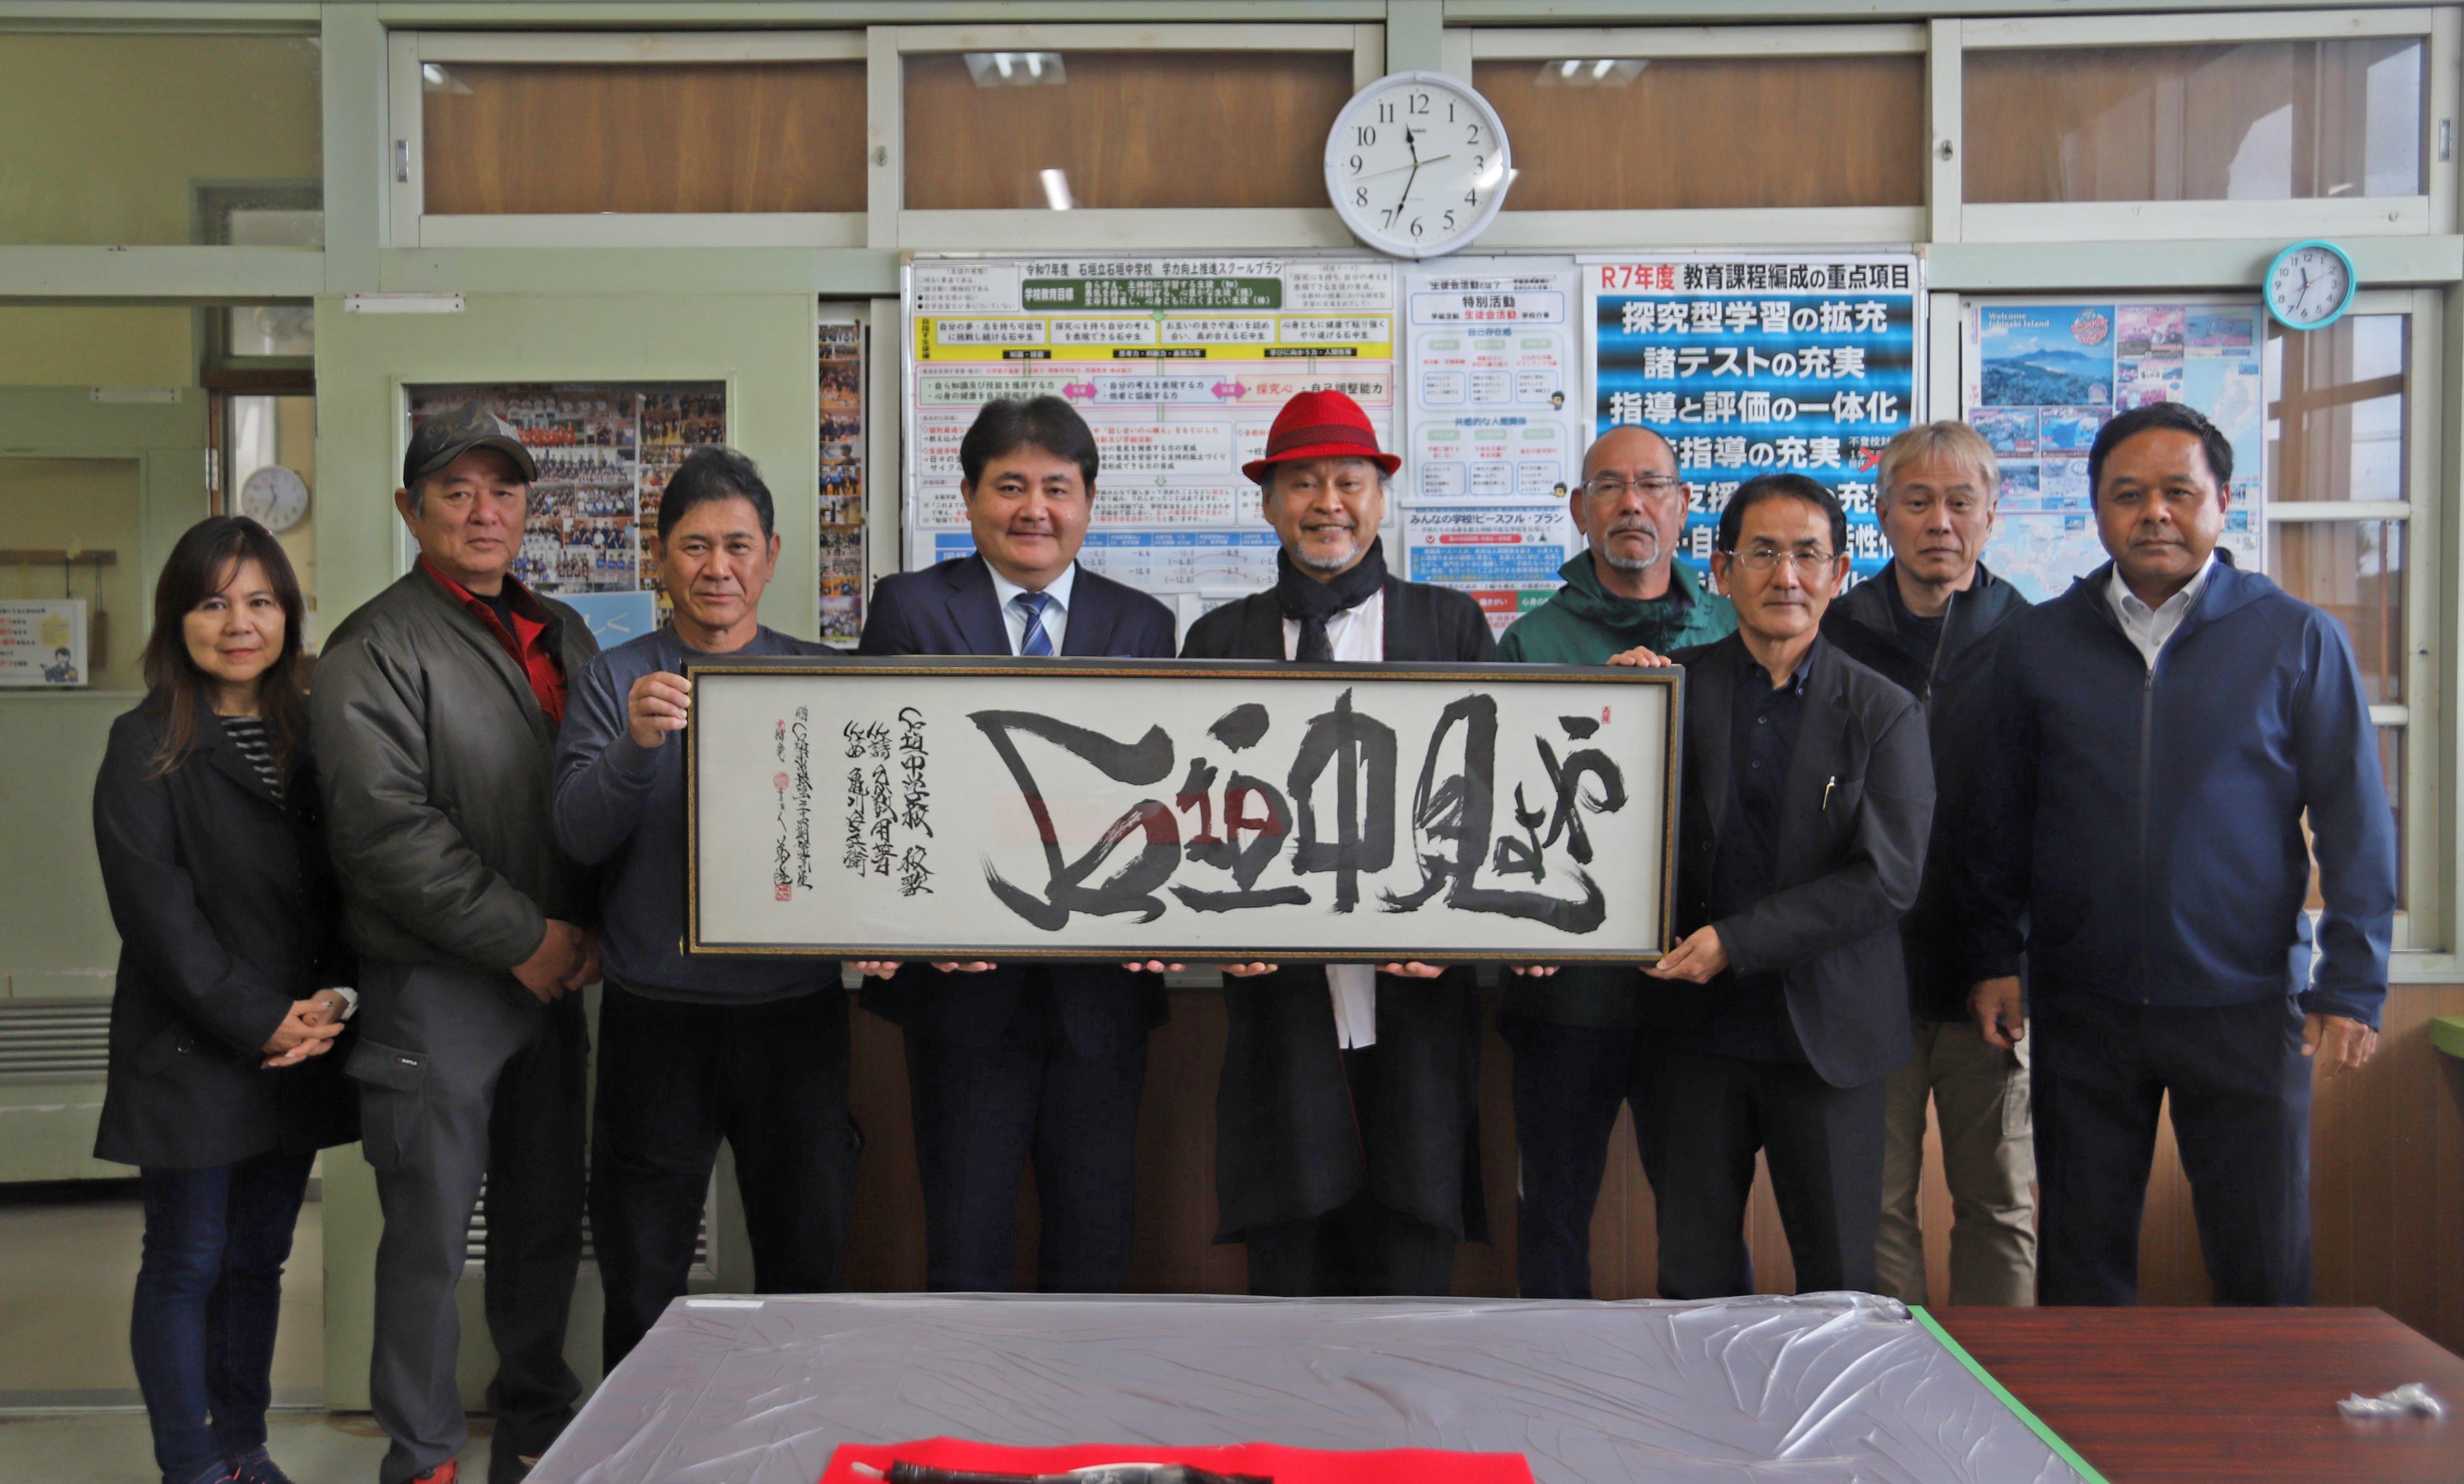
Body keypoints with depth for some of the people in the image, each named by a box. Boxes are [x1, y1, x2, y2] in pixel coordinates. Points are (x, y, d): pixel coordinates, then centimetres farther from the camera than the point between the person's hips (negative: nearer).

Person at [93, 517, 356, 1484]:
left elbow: (347, 885, 8)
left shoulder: (310, 734, 9)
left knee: (259, 1257, 13)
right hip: (190, 1051, -4)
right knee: (187, 1261, 3)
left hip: (298, 1047, 5)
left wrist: (333, 1000, -7)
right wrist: (260, 1020, -16)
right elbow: (154, 905, -12)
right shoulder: (147, 748, -5)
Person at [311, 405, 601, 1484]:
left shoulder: (561, 636, 13)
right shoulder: (376, 648, -8)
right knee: (431, 1232, 1)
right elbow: (384, 828, -17)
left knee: (548, 1217, 14)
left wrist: (588, 931, 0)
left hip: (552, 977, 6)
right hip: (433, 986, -6)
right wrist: (524, 938, -15)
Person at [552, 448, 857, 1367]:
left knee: (806, 1273, 9)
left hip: (795, 1009, 1)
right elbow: (580, 836, -6)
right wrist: (636, 745, -24)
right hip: (655, 1014, -1)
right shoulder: (615, 682, 5)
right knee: (641, 1290, 8)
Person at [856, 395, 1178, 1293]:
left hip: (1100, 983, 2)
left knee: (1095, 1248, 12)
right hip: (961, 980, -2)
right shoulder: (910, 609, 3)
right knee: (967, 1252, 7)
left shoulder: (1143, 625, 9)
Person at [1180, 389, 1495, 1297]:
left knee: (1413, 1257, 3)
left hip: (1414, 995, 0)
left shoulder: (1452, 625, 9)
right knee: (1287, 1260, 5)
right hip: (1281, 996, 1)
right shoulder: (1221, 639, 11)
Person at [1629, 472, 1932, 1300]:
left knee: (1839, 1283, 9)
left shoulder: (1885, 713, 0)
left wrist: (1736, 940, -15)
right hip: (1699, 1032, 1)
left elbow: (1886, 876, -9)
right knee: (1692, 1280, 9)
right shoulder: (1674, 687, 2)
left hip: (1829, 1039, -1)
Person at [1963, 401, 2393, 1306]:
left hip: (2248, 1008, -1)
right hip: (2082, 1005, 2)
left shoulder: (2299, 641, 1)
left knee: (2266, 1267, 5)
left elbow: (2356, 826, 1)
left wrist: (2351, 987, -4)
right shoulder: (2040, 642, 6)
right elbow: (2002, 818, 10)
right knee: (2081, 1264, 10)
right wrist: (1996, 958, 6)